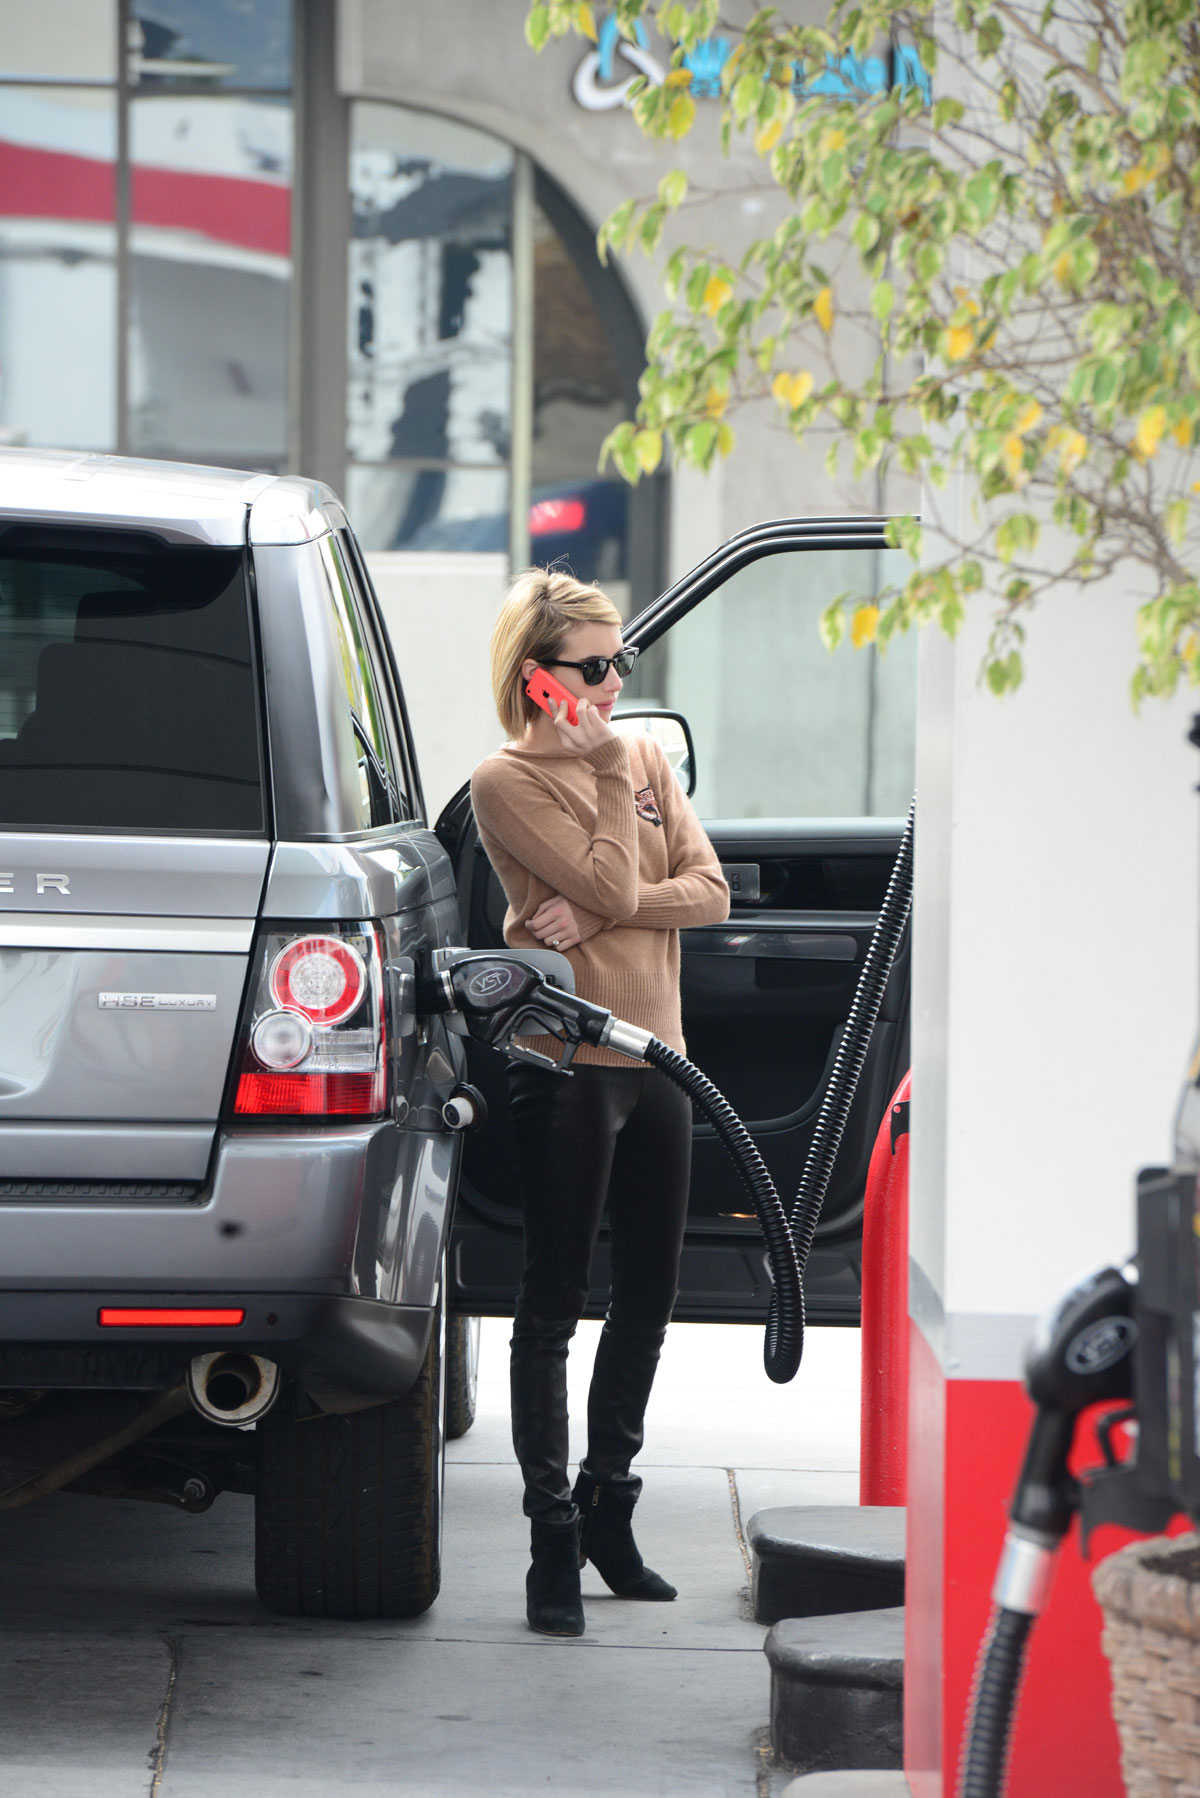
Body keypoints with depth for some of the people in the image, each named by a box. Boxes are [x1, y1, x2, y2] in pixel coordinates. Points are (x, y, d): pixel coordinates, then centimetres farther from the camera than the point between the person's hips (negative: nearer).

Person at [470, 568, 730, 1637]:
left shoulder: (647, 759, 11)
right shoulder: (508, 782, -7)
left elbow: (708, 892, 1)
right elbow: (612, 883, -17)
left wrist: (600, 913, -13)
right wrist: (602, 763, -11)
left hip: (656, 1056, 7)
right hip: (566, 1062, -7)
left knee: (650, 1293, 12)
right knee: (555, 1303, -3)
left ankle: (607, 1510, 26)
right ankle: (554, 1546, -1)